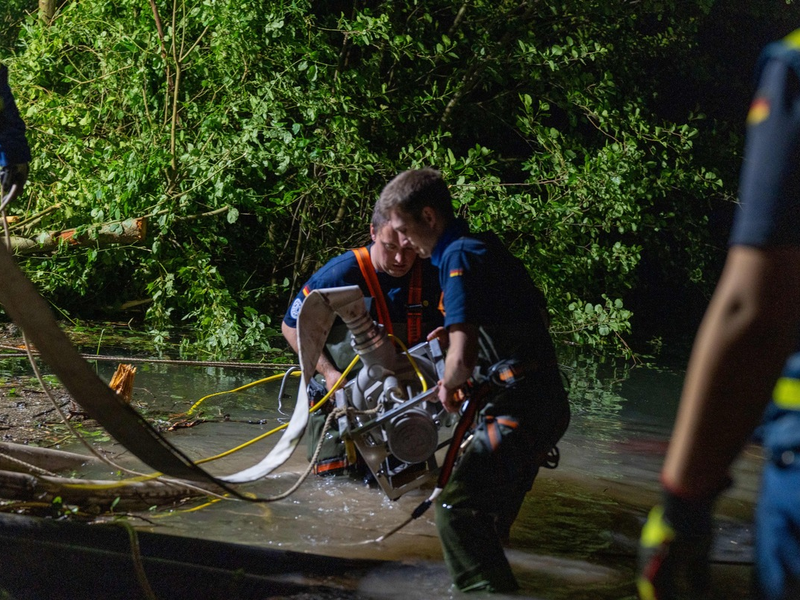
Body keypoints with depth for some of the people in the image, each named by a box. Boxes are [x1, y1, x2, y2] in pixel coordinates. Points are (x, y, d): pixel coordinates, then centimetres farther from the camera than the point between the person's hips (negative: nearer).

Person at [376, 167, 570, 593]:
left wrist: (448, 385, -4)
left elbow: (462, 358, -26)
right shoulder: (485, 246, 14)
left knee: (456, 509, -10)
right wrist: (459, 331, 22)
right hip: (546, 403, 10)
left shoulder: (459, 255, -16)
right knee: (491, 510, 22)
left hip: (518, 410, -10)